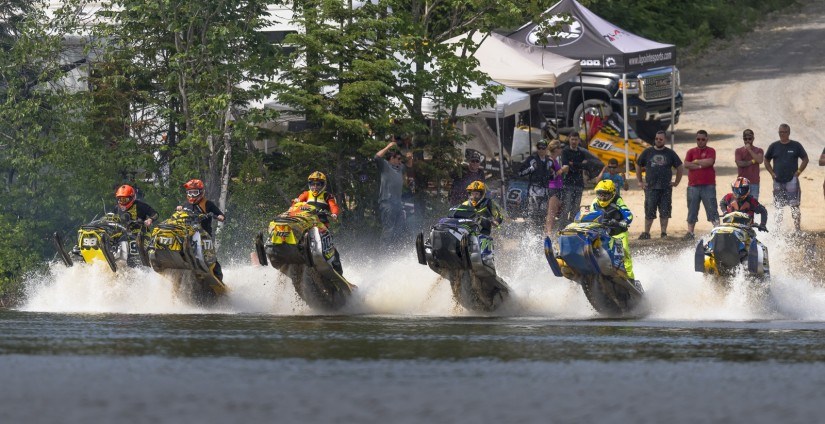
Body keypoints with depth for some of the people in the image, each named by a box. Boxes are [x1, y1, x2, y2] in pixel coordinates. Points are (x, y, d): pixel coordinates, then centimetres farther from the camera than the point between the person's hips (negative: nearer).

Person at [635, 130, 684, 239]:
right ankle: (646, 233, 3)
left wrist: (676, 182, 8)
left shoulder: (670, 153, 8)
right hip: (650, 188, 0)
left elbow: (680, 168, 14)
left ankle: (664, 233, 6)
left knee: (665, 212, 0)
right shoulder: (648, 152, 8)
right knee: (649, 212, -2)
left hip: (666, 188, 0)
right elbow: (638, 166, 17)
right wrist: (640, 182, 11)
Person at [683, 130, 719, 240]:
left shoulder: (710, 151, 6)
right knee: (692, 211, 6)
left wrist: (696, 161, -4)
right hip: (693, 185, 3)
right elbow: (686, 164, -2)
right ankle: (690, 232, 10)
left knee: (712, 210, -5)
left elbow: (709, 162, -13)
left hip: (708, 185, -3)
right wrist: (701, 165, -8)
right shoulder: (691, 152, 13)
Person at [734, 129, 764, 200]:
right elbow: (739, 163, -6)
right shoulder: (739, 151, 10)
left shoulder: (758, 151, 10)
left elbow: (760, 160, -10)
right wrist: (752, 161, -3)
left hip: (754, 183, 0)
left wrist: (749, 150, -8)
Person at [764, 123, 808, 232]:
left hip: (792, 180, -3)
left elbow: (805, 159, 8)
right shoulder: (774, 146, 8)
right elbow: (766, 161, 18)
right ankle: (778, 229, 13)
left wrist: (798, 172, -2)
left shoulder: (796, 146, 2)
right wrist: (772, 173, 6)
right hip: (778, 181, 3)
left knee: (794, 206, -8)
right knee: (778, 207, 6)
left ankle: (797, 228, -6)